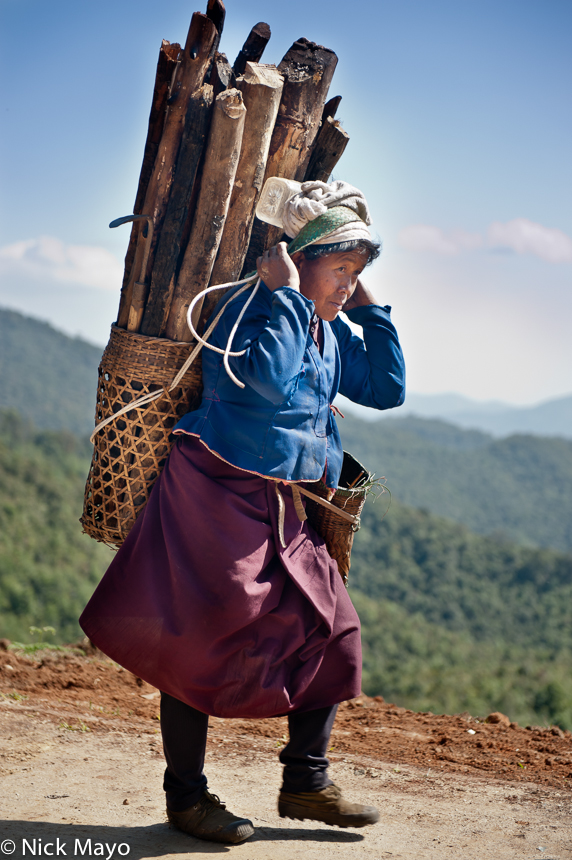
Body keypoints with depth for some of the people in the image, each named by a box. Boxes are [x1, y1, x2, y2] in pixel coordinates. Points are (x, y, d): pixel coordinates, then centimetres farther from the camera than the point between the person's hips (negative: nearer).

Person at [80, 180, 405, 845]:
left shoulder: (332, 334, 15)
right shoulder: (253, 308, -11)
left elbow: (387, 389, 16)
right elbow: (269, 378, -29)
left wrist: (368, 308, 11)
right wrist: (287, 294, -21)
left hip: (281, 513, 9)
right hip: (218, 498, -8)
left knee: (331, 631, 4)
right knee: (198, 640, -4)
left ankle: (306, 783, 14)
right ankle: (185, 795, 9)